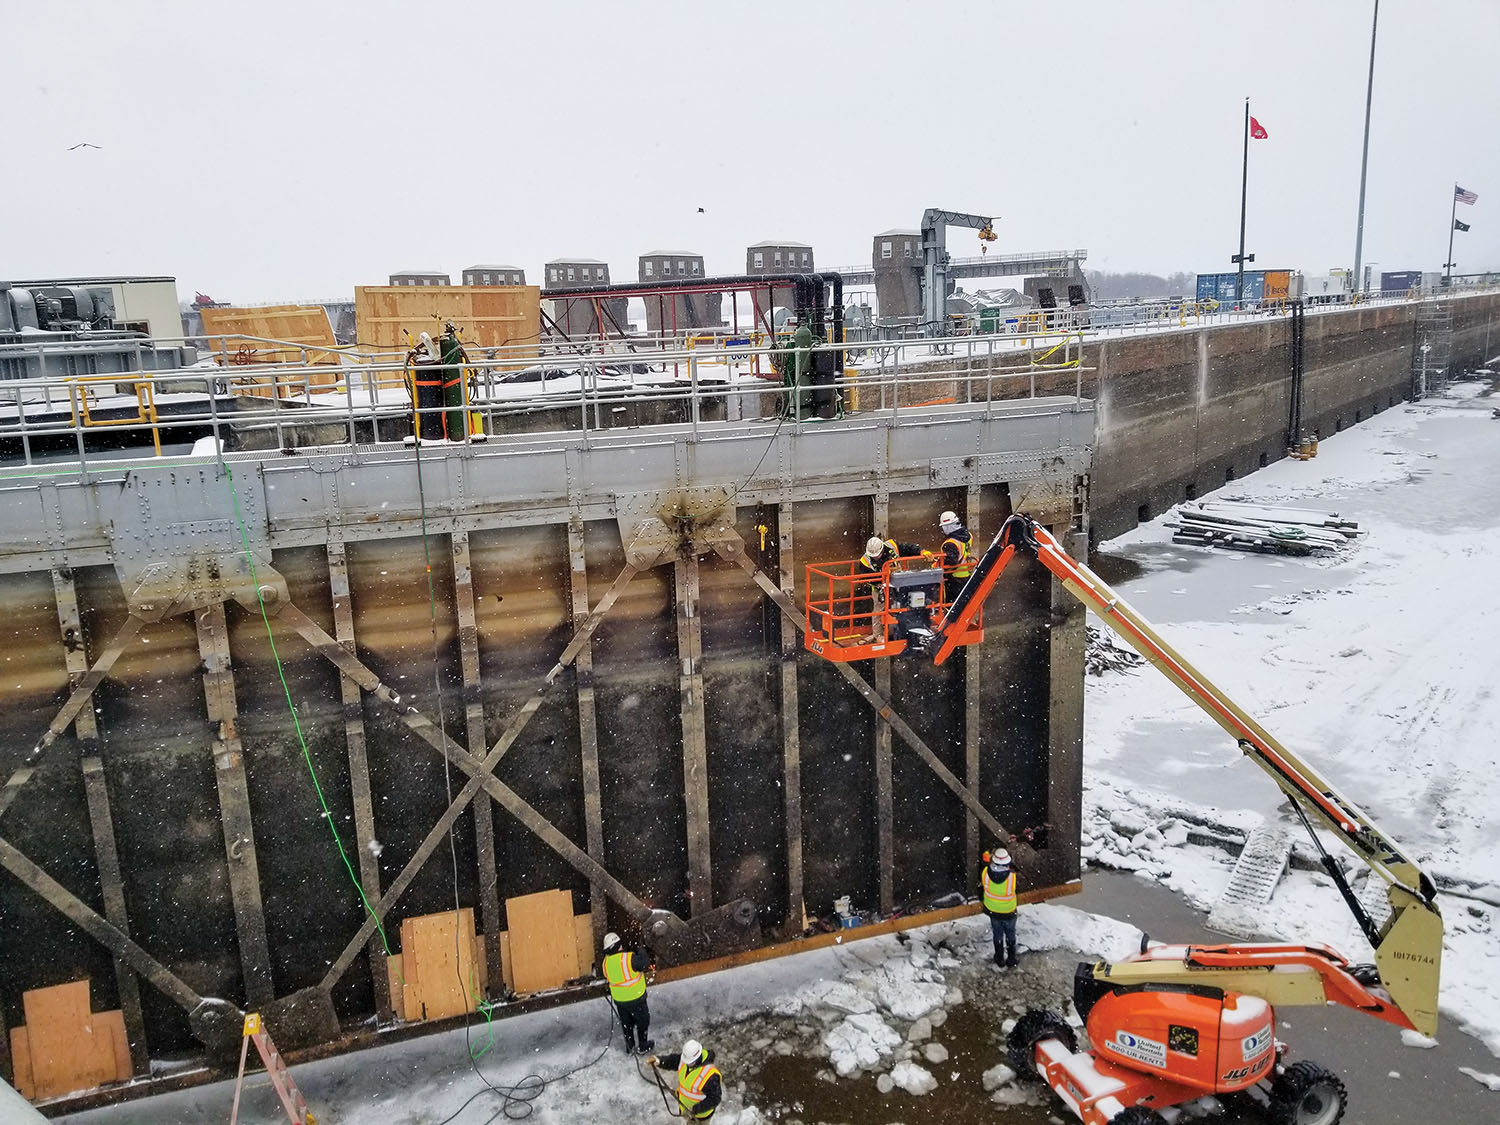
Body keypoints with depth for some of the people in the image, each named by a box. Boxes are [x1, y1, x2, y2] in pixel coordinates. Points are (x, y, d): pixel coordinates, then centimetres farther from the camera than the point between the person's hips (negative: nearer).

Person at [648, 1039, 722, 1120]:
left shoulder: (710, 1074, -40)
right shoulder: (688, 1057, -21)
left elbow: (714, 1099, -32)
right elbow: (674, 1060, -6)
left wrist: (695, 1110, -34)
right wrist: (659, 1061, -25)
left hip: (701, 1111, -6)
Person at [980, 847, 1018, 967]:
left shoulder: (985, 872, -26)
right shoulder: (1012, 876, -34)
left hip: (993, 911, 2)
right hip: (1009, 912, -2)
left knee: (997, 936, 25)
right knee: (1010, 936, 24)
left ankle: (1000, 960, 42)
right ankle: (1011, 961, 40)